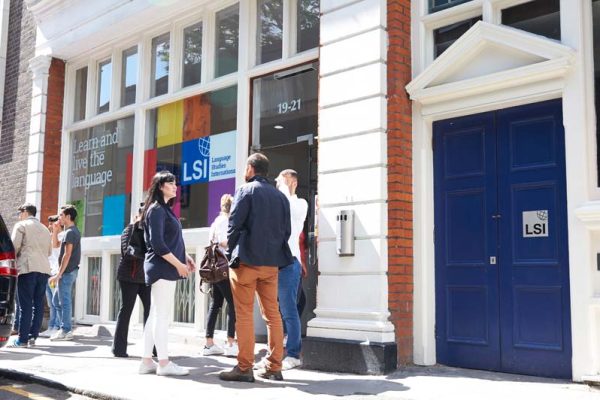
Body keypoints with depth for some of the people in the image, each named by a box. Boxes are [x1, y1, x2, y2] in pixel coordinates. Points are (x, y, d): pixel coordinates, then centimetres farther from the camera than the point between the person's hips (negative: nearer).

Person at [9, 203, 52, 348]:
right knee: (38, 304, 5)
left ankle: (22, 339, -6)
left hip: (28, 268, -6)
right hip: (44, 269, 6)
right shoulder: (44, 229, 22)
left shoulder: (21, 225, 3)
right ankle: (33, 337, 6)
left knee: (26, 305, -6)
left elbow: (15, 246, -6)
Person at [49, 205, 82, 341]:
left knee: (64, 301, -5)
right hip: (71, 271, 10)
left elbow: (67, 255, -18)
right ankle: (66, 328, 17)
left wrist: (59, 274, -18)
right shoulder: (75, 231, 17)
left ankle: (66, 331, -1)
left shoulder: (70, 232, -13)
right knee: (57, 301, 15)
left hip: (67, 272, -10)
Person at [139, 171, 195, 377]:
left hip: (165, 268, 10)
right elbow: (157, 244, -18)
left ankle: (147, 361, 13)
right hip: (162, 268, -10)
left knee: (156, 315, 9)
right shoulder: (157, 209, -10)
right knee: (162, 315, -7)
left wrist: (185, 257, 11)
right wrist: (178, 264, -16)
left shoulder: (165, 209, 18)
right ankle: (163, 363, -3)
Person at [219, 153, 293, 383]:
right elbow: (286, 230, 11)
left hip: (246, 261, -5)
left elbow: (234, 225, -9)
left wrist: (231, 254, 2)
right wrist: (274, 252, 14)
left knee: (244, 315, -1)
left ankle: (244, 368, 0)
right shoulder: (280, 196, 12)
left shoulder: (246, 191, -5)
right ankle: (274, 367, 10)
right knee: (273, 314, 8)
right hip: (271, 263, 5)